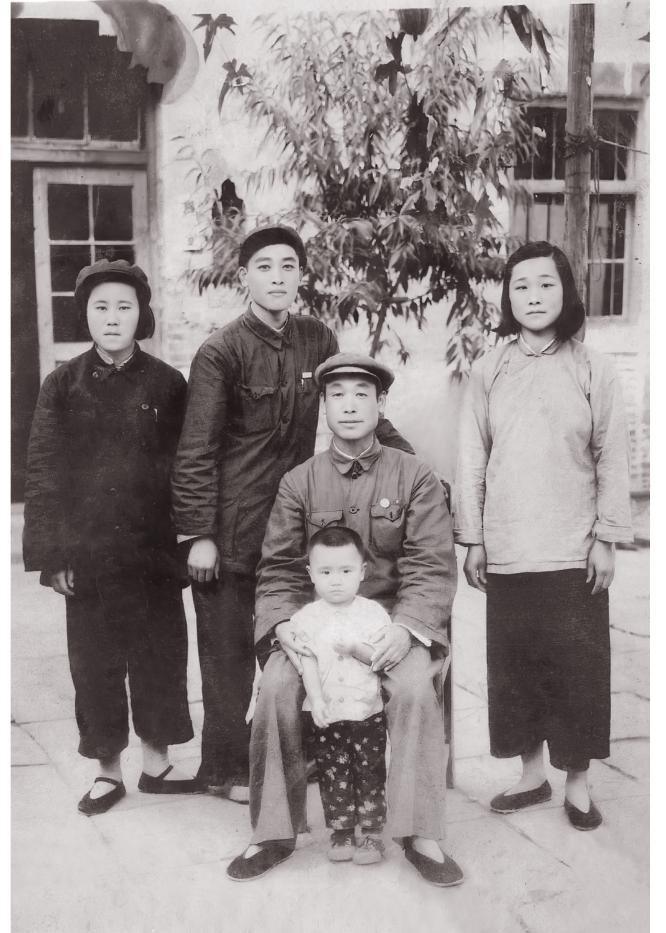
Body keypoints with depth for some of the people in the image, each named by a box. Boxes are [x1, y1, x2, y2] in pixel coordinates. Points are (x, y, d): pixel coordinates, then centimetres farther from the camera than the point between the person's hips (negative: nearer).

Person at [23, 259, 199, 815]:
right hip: (87, 555, 0)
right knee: (95, 664, 8)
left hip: (153, 552, 0)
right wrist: (50, 554, -6)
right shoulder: (64, 386, 0)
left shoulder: (166, 384, 0)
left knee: (160, 658, 8)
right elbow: (42, 473, -1)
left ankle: (156, 763, 26)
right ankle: (109, 770, 23)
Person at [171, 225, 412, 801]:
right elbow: (196, 450, -11)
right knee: (229, 649, 4)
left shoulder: (317, 341, 4)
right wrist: (198, 534, -15)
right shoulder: (222, 351, -11)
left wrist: (407, 453, 5)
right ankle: (225, 768, 17)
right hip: (232, 526, -4)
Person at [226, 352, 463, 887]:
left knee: (415, 688, -30)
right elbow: (278, 568, 6)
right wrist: (284, 624, -13)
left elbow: (432, 566, -4)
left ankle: (421, 836, -16)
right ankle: (274, 834, -9)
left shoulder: (414, 477, 0)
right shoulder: (299, 482, 6)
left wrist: (405, 628, -20)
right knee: (276, 687, -24)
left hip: (392, 619, -1)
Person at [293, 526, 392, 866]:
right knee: (333, 776, 8)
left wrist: (357, 649, -24)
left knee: (370, 774, 5)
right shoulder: (307, 617, -2)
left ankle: (372, 834, 16)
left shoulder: (373, 612, -3)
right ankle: (341, 832, 22)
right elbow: (308, 661, -8)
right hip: (327, 716, 1)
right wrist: (316, 700, -18)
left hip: (368, 712, -1)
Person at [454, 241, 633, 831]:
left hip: (573, 554, -2)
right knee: (514, 663, 9)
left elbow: (612, 460, 0)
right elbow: (472, 460, 5)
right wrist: (472, 538, 3)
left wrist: (607, 538, -3)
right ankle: (532, 773, 25)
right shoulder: (489, 372, 2)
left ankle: (577, 781, 19)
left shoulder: (593, 371, -2)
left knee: (577, 667, 3)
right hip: (507, 553, 2)